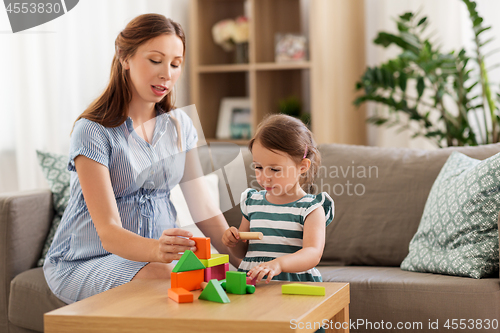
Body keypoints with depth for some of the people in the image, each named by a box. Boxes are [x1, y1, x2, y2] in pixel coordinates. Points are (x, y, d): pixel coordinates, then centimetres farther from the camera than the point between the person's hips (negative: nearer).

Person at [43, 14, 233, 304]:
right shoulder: (93, 131, -15)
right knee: (163, 278, -35)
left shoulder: (180, 125, 6)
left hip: (159, 252, 5)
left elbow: (204, 208, 3)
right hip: (86, 263, -5)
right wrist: (157, 250, -44)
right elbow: (108, 232, -23)